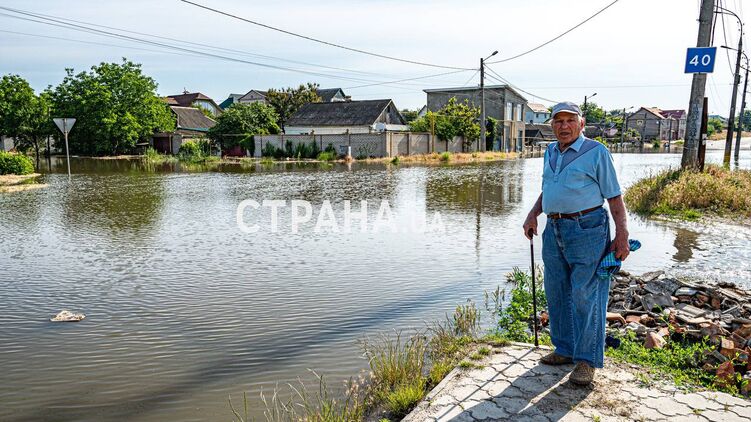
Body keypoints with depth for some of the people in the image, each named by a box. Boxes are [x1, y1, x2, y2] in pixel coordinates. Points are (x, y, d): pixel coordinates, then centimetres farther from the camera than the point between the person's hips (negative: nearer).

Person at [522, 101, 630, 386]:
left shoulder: (596, 152, -4)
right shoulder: (551, 153, 15)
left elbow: (614, 196, -5)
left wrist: (622, 234, -12)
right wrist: (532, 215, 12)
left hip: (587, 230, -7)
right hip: (554, 231, 7)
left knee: (585, 296, -6)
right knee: (556, 294, 11)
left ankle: (586, 361, 2)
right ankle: (565, 349, 24)